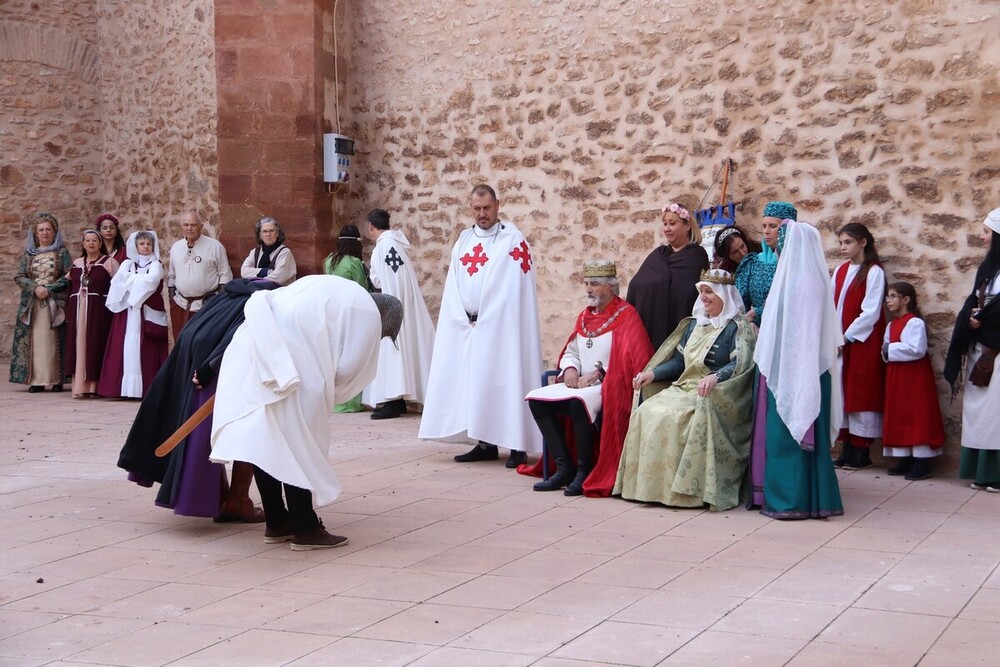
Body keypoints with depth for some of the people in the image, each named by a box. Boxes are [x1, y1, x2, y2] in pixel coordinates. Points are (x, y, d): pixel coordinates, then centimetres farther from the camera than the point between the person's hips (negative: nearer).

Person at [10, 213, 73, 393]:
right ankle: (36, 380, -2)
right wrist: (35, 288, -11)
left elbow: (69, 276, -4)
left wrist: (48, 289, -12)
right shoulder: (29, 253, 12)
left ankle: (57, 380, -3)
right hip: (32, 304, 3)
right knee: (34, 341, -2)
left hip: (55, 304, -2)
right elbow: (19, 276, 6)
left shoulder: (62, 252, 4)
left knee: (54, 342, -5)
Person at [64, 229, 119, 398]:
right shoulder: (76, 263, 17)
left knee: (95, 345, -5)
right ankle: (80, 385, 3)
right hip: (77, 311, 4)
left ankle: (95, 385, -2)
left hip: (98, 311, -4)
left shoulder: (109, 262, 2)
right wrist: (68, 311, 11)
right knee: (79, 346, 1)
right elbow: (71, 287, 18)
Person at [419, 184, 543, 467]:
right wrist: (464, 319, -5)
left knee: (505, 380, -7)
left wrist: (484, 321, -12)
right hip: (465, 325, 6)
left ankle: (518, 446, -3)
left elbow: (513, 287, -10)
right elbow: (453, 286, 9)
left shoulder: (513, 240, -3)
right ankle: (486, 444, 10)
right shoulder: (464, 240, 14)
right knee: (474, 380, 4)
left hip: (501, 325, -6)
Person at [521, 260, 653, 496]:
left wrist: (596, 374, -18)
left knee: (578, 402, -37)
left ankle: (584, 470, -20)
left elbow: (630, 359, -15)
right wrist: (570, 369, -1)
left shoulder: (626, 316, -5)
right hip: (579, 384, 8)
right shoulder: (585, 316, 19)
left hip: (610, 387, -8)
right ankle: (564, 467, -12)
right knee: (536, 399, -13)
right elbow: (570, 352, 22)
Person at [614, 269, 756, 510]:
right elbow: (679, 362, 22)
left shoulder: (738, 328, -1)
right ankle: (649, 484, -21)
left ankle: (684, 488, -28)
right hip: (684, 388, 7)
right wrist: (653, 373, 5)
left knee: (672, 417, -34)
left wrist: (715, 377, -35)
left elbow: (741, 364, -17)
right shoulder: (694, 324, 22)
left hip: (716, 396, -7)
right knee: (647, 412, -20)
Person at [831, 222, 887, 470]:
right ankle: (847, 448, 12)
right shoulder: (840, 271, 11)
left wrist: (847, 337, -13)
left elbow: (871, 312, -13)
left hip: (864, 342, -6)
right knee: (843, 392, 7)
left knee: (862, 393, -2)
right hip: (841, 341, 6)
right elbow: (832, 307, 10)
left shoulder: (874, 272, -7)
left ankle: (862, 452, 3)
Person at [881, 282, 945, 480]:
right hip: (896, 377, 9)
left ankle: (922, 462, -3)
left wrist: (890, 349, -15)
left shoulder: (915, 323, -13)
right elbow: (886, 349, 18)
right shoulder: (891, 325, 14)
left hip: (914, 377, -9)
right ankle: (905, 459, 15)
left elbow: (917, 350, -23)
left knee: (917, 416, -6)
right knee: (898, 417, 9)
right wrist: (886, 352, -6)